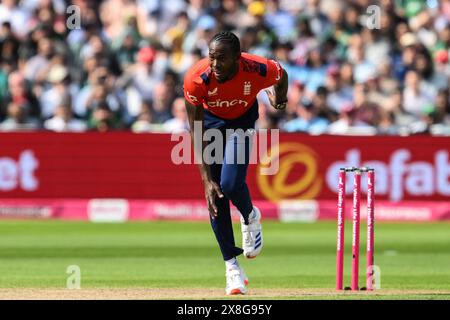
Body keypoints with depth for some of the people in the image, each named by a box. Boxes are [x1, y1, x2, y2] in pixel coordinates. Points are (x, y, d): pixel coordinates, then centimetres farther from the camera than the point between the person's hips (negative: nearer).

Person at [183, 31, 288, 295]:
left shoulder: (258, 71, -34)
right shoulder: (197, 79, -34)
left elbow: (281, 74, -6)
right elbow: (197, 134, -28)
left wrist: (280, 99, 17)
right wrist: (206, 180, -32)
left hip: (243, 119, -1)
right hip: (210, 119, 1)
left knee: (230, 185, -20)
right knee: (215, 194, -5)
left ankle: (250, 217, 17)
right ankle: (232, 267, 4)